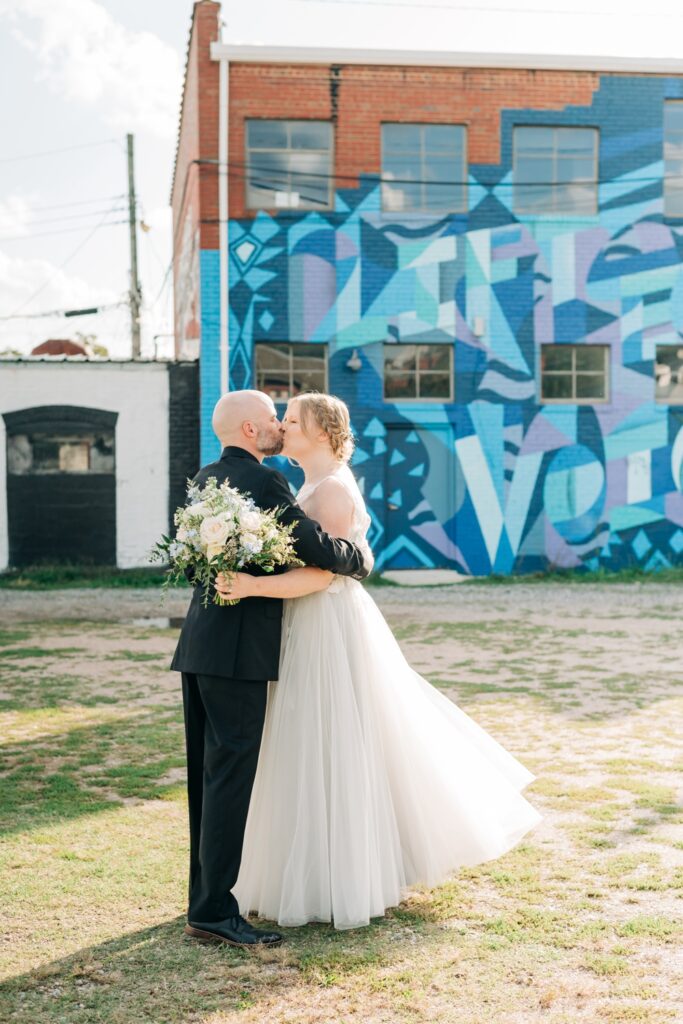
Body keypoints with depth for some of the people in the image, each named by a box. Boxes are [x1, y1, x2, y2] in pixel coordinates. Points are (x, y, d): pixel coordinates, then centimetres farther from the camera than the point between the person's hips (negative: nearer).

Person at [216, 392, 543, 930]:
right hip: (310, 628, 10)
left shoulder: (333, 488, -16)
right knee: (312, 754, 15)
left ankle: (345, 885, 9)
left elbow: (321, 573, -24)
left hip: (330, 629, -10)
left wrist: (253, 586, -33)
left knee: (331, 753, -2)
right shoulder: (313, 485, 14)